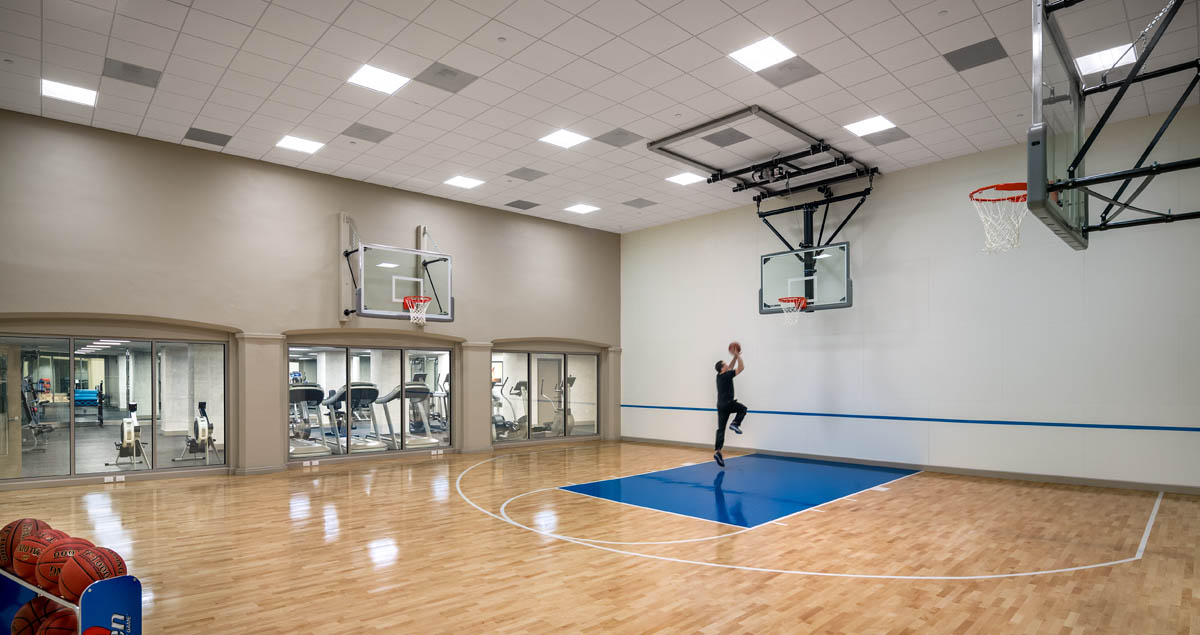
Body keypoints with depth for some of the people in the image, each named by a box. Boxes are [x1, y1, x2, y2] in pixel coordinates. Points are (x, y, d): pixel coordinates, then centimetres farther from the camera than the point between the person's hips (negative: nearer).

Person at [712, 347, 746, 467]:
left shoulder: (720, 375, 12)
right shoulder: (727, 375, -12)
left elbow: (731, 366, 28)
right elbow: (741, 367, -11)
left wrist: (735, 356, 22)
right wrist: (738, 355, -4)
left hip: (721, 405, 8)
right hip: (728, 404, -7)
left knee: (721, 429, 3)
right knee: (743, 409, 21)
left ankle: (718, 452, -3)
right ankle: (735, 424, 0)